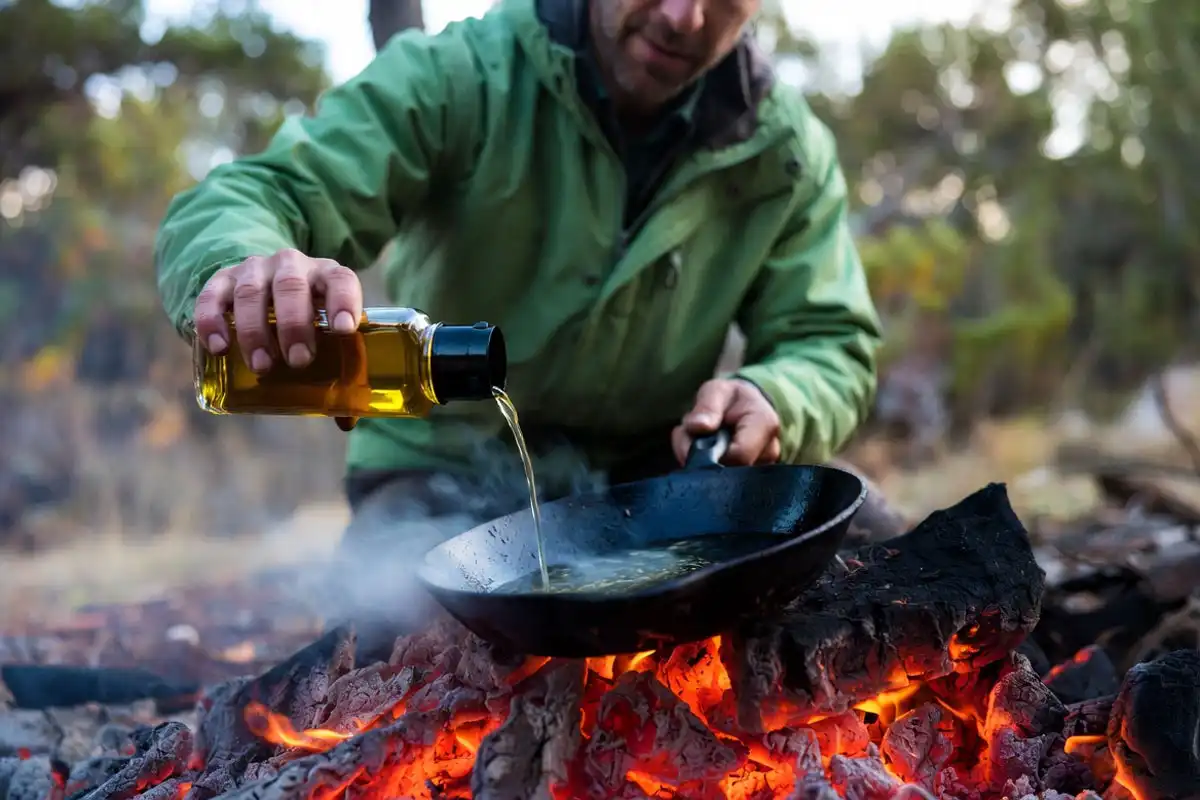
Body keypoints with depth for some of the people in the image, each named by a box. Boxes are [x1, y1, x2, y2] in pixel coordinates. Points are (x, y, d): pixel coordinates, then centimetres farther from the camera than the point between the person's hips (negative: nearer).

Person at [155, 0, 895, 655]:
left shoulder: (787, 150, -4)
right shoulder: (460, 77, -15)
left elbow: (833, 346, -3)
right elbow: (249, 196, -23)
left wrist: (775, 404, -28)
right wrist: (247, 264, -50)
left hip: (651, 478, 4)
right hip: (445, 476, -3)